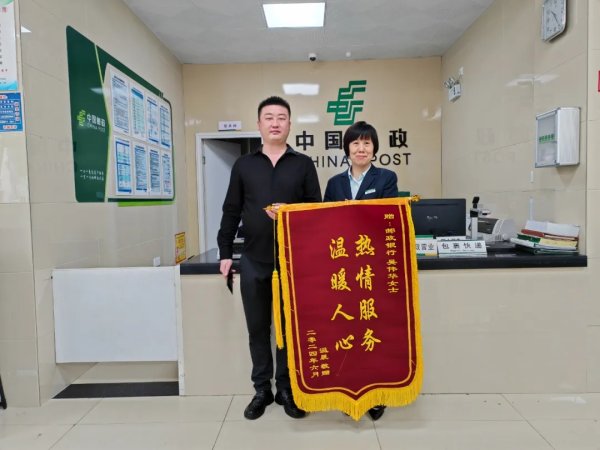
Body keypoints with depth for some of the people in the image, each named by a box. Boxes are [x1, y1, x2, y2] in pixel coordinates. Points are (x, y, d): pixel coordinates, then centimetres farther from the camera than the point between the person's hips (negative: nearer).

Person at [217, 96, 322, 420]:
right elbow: (231, 211, 8)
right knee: (257, 327, 11)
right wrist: (225, 252, 4)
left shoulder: (303, 164, 5)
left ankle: (286, 389, 24)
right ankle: (262, 390, 26)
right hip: (253, 260, 1)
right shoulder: (243, 165, 8)